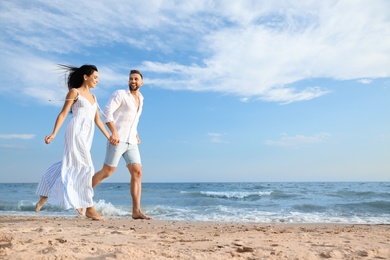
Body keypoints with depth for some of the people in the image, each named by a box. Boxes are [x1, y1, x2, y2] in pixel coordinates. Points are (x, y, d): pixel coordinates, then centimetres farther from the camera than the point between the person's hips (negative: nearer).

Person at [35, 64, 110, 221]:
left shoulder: (93, 97, 21)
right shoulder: (74, 92, 2)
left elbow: (97, 119, 20)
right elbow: (63, 114, -3)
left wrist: (108, 136, 17)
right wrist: (54, 134, -13)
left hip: (87, 135, 7)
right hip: (76, 131, -7)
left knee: (71, 166, 10)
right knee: (85, 167, -10)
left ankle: (45, 196, 26)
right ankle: (89, 209, -6)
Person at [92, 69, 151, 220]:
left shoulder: (140, 99, 20)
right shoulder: (120, 94, -2)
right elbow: (107, 111, -16)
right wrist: (114, 132, -27)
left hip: (131, 143, 6)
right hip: (117, 140, -6)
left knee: (137, 173, -5)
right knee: (107, 171, -5)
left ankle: (136, 211, -5)